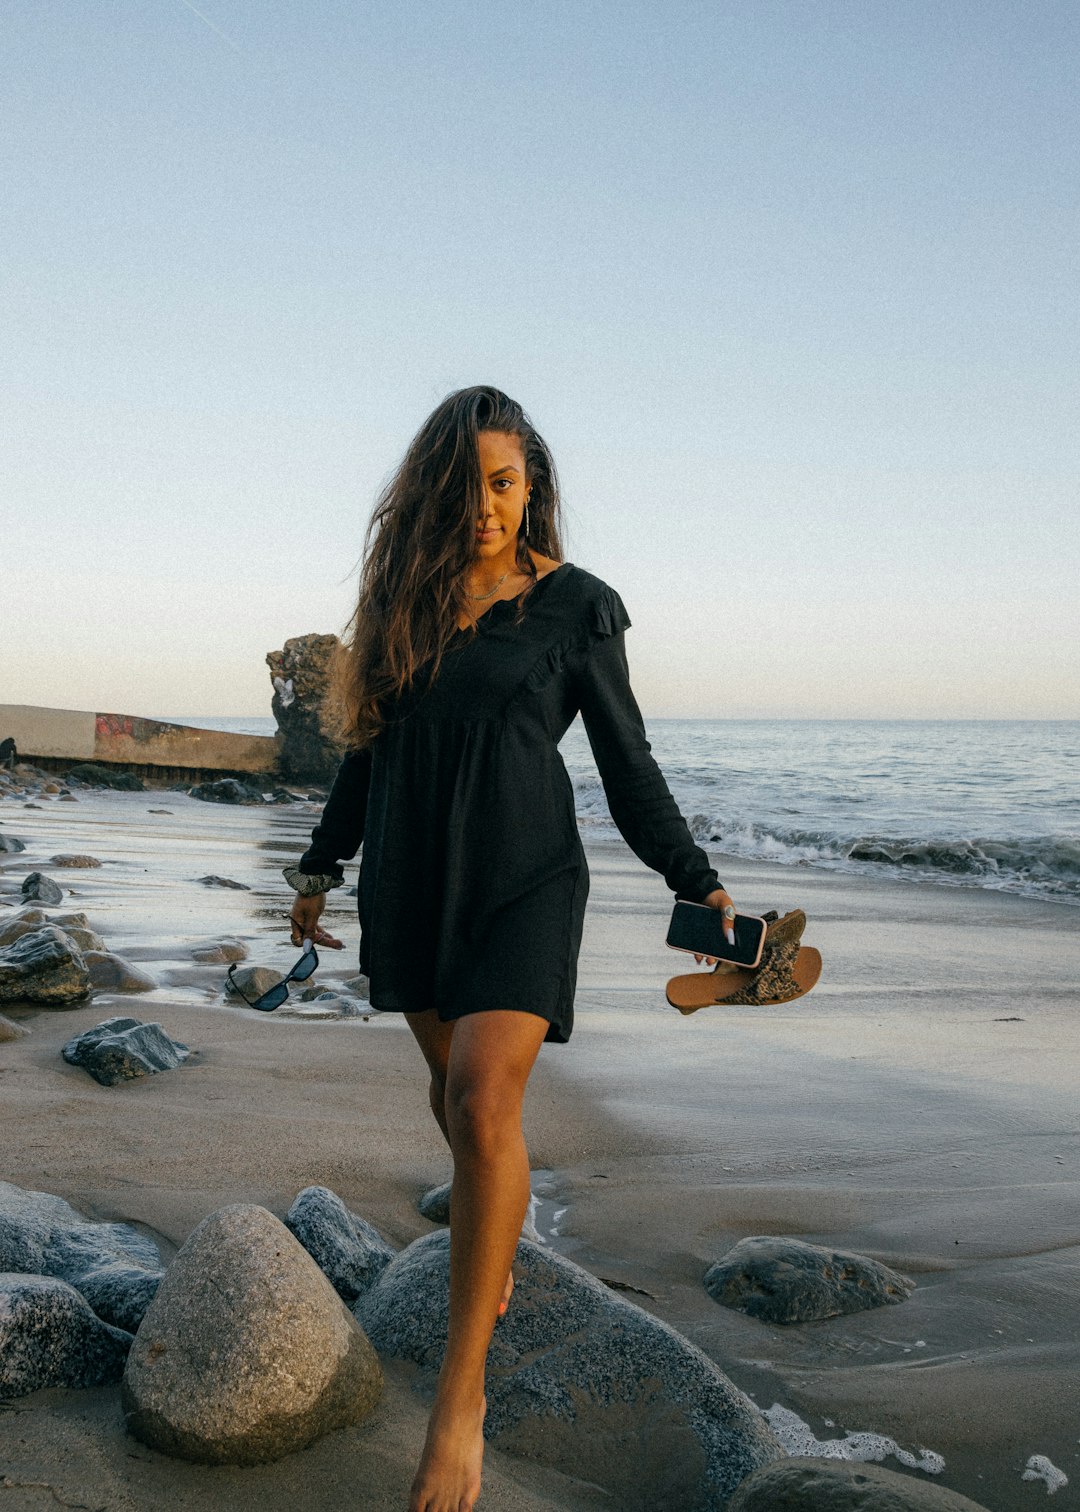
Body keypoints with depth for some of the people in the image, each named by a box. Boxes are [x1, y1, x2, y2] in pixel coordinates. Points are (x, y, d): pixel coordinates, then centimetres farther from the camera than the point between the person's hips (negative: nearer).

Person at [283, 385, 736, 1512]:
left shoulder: (574, 606, -2)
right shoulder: (407, 595, 9)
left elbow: (626, 761, 4)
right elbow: (369, 746, 17)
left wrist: (693, 880, 3)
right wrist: (323, 863, 20)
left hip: (522, 877, -4)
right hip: (411, 879, 5)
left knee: (484, 1103, -18)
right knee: (454, 1089, 14)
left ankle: (461, 1391, -11)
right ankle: (497, 1256, 42)